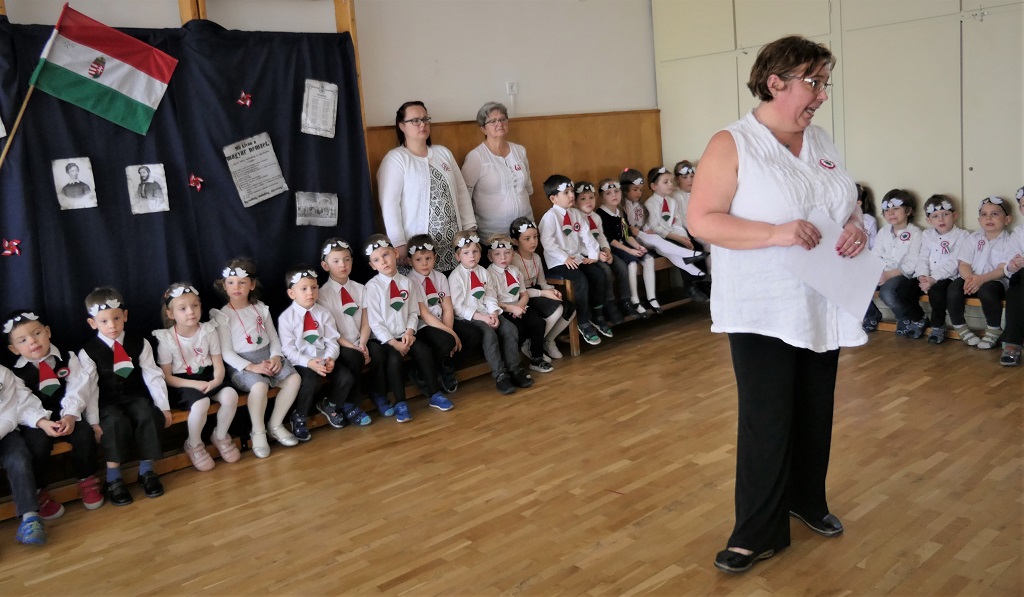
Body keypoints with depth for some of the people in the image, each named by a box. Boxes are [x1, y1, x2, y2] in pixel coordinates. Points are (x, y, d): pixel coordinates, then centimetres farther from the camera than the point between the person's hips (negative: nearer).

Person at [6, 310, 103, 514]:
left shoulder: (67, 358, 0)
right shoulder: (15, 373, -4)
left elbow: (76, 390, -8)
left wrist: (70, 415, -25)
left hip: (66, 415, 2)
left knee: (84, 434, -24)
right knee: (38, 443, -30)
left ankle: (87, 481, 0)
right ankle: (38, 492, -7)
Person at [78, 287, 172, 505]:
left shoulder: (139, 344, 3)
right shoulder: (88, 352, -3)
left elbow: (153, 376, 0)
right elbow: (89, 388, -7)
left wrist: (163, 406, -7)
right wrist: (93, 422, -14)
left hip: (135, 397, 2)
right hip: (108, 403, -2)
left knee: (148, 415, -29)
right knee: (115, 422, -32)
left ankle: (146, 470, -12)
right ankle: (113, 478, -18)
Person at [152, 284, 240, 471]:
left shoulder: (209, 330, -2)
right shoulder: (166, 339, -10)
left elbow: (218, 364, 0)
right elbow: (167, 377, -8)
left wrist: (216, 380, -22)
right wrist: (195, 384, -20)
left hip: (207, 377, 4)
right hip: (182, 384, -3)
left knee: (230, 395, -27)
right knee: (201, 403, -35)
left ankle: (220, 436, 3)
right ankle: (194, 445, -3)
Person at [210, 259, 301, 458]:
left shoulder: (260, 308, 12)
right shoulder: (222, 316, -3)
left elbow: (274, 337, 12)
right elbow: (226, 352, -9)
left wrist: (276, 356, -9)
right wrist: (251, 367, -20)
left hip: (267, 357, 5)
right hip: (240, 364, -5)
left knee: (294, 378, -20)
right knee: (260, 385, -35)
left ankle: (276, 425, -3)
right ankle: (258, 432, -12)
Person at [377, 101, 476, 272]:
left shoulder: (443, 152, 13)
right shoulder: (395, 158, -5)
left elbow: (461, 191, 14)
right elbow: (389, 204, -12)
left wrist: (470, 227, 7)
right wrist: (399, 243, -16)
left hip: (453, 242, 5)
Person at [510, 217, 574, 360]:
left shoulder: (536, 257, 10)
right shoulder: (513, 259, -15)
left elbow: (542, 282, 13)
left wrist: (552, 290, -11)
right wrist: (543, 293, -23)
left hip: (537, 293, 8)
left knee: (570, 308, -9)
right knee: (556, 309, -27)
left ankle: (548, 341, 10)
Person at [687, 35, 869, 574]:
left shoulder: (820, 143, 10)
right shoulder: (732, 145, -10)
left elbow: (846, 203, 20)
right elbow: (701, 221, -16)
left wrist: (857, 227, -4)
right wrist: (775, 233, -26)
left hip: (823, 306, 7)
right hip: (764, 312, -6)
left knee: (815, 412, 16)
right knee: (766, 421, -3)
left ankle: (807, 499, 37)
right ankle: (757, 533, 12)